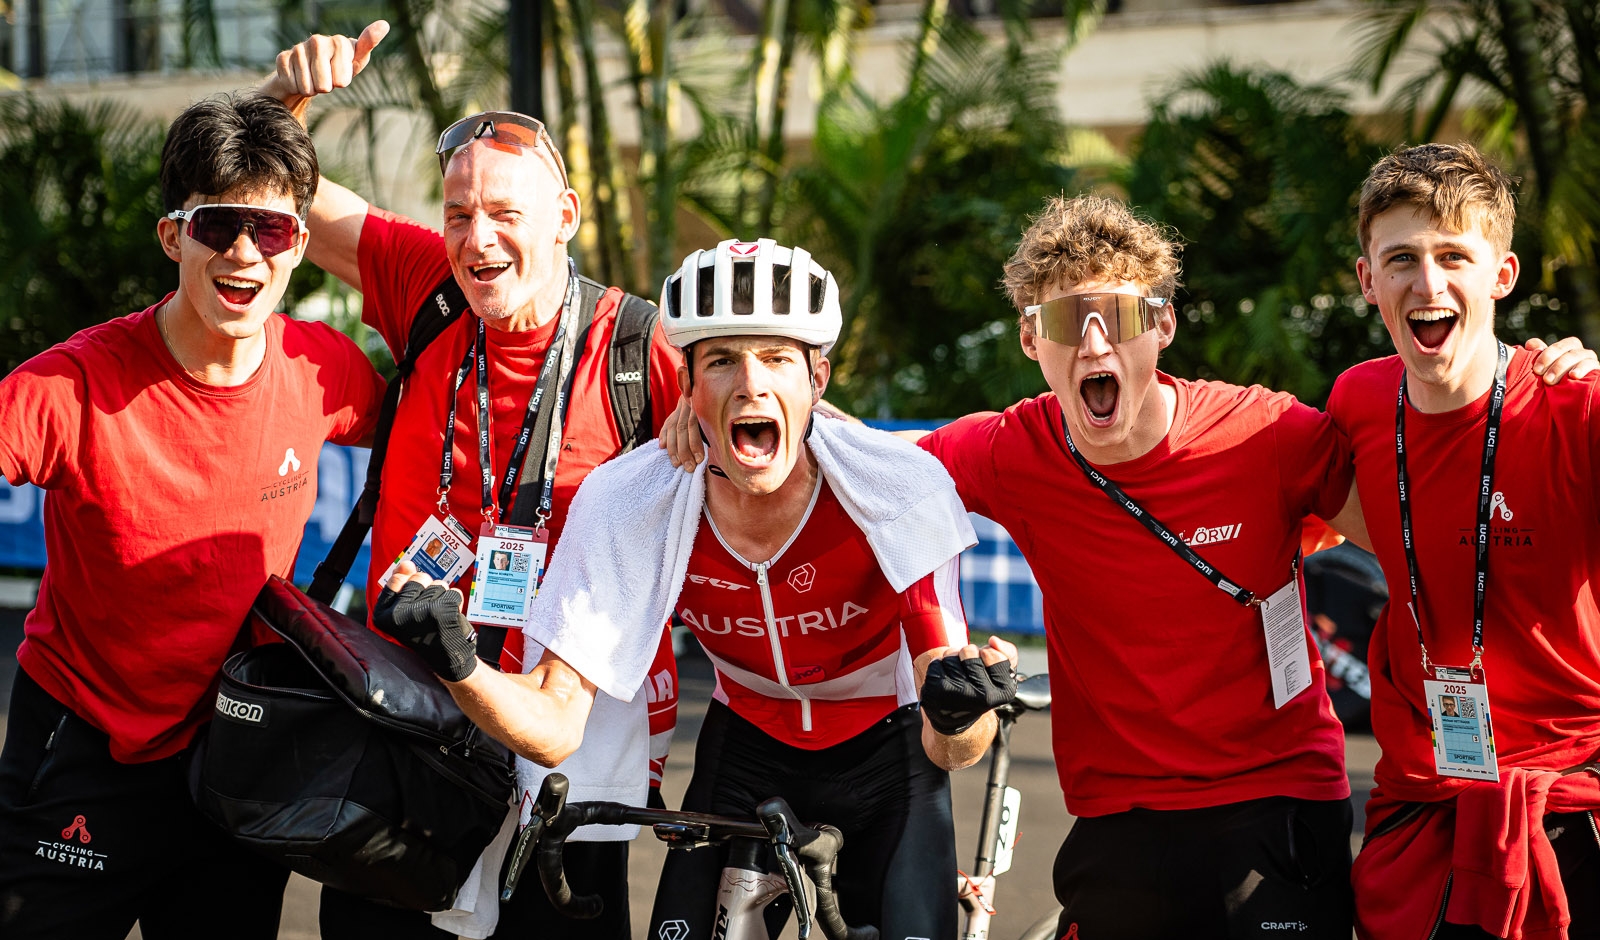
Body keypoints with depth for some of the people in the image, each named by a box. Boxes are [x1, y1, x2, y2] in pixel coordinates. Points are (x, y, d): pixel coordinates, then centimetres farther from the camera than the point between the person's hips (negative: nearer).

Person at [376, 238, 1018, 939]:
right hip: (746, 748, 2)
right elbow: (557, 728, -22)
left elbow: (948, 752, -28)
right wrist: (457, 664, -41)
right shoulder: (626, 505, -24)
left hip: (885, 747, -2)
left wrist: (958, 716, -52)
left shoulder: (902, 487, -29)